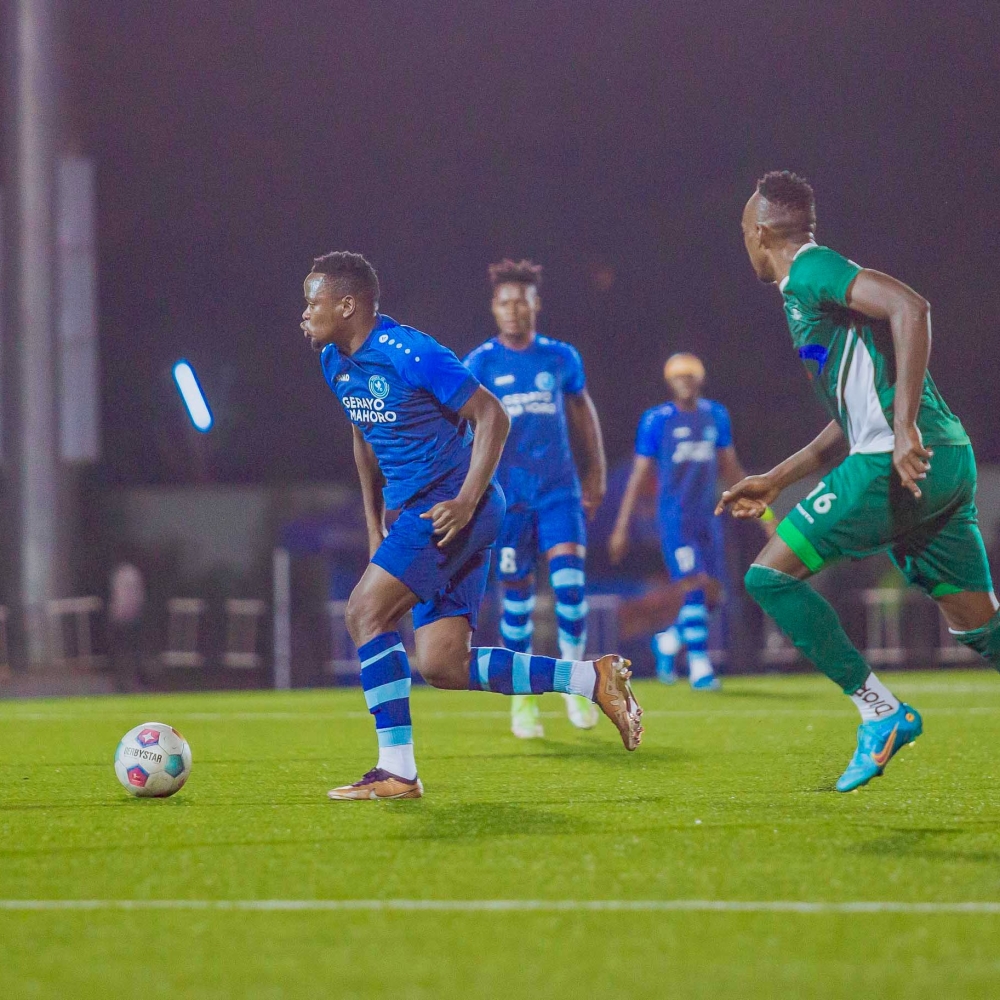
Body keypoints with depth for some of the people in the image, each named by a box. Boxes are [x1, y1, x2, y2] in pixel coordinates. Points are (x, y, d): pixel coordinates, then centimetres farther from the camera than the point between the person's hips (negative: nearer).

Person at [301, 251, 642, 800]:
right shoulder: (335, 362, 10)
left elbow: (492, 416, -14)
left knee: (365, 611, -17)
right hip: (413, 510, 9)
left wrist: (466, 502, -21)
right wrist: (374, 526, 22)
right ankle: (595, 678, 7)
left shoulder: (409, 353, -17)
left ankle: (396, 770, -14)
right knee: (443, 667, -1)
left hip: (452, 509, -9)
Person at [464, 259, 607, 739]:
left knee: (569, 580, -16)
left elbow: (582, 411, 18)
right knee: (517, 595, 1)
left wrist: (596, 473, 18)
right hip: (507, 495, -1)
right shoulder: (479, 364, -1)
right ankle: (522, 699, 13)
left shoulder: (561, 357, 6)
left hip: (559, 488, 1)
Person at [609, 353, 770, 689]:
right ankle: (700, 667, -14)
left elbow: (730, 468, 20)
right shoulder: (656, 420, -2)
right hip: (674, 518, -5)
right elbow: (639, 475, 1)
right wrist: (621, 527, 0)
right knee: (693, 586, -16)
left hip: (707, 516, 5)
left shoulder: (716, 416, 11)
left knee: (712, 589, 1)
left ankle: (668, 641, 24)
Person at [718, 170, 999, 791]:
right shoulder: (812, 285, 27)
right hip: (948, 461, 9)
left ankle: (882, 713, -4)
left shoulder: (810, 272, -3)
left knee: (771, 575, -2)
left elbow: (911, 307, -20)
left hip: (900, 462, -9)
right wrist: (776, 482, 36)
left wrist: (905, 428, -25)